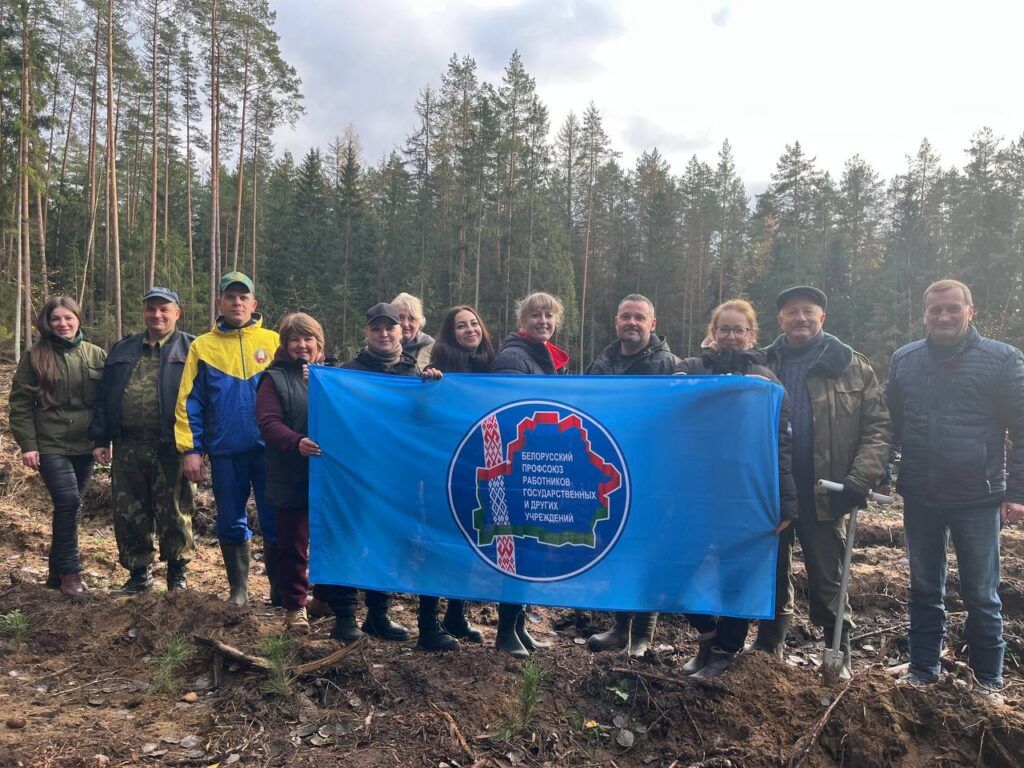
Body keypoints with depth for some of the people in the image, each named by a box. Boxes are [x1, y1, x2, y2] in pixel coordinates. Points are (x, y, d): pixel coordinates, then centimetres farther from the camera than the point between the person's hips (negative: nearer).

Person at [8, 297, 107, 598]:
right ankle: (69, 571, -1)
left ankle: (57, 571, 24)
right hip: (50, 445, -3)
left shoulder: (95, 355, 5)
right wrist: (27, 444, -8)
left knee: (68, 506, 10)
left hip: (84, 445, 3)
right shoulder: (34, 357, -1)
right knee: (68, 501, -15)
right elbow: (20, 404, -1)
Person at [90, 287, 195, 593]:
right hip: (127, 447, 5)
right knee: (129, 513, 10)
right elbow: (104, 398, 16)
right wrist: (100, 439, 8)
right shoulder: (122, 350, 17)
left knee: (173, 512, 3)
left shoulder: (190, 349, 2)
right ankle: (139, 572, 25)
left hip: (170, 447, -4)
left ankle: (178, 571, 19)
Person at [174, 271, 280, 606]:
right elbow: (190, 401, 3)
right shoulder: (203, 346, 6)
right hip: (225, 451, 1)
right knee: (231, 523, 11)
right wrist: (190, 449, -4)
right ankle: (238, 588, 27)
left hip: (269, 448, -1)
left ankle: (280, 590, 18)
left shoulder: (273, 341, 4)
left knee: (275, 521, 3)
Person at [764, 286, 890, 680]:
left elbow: (877, 427, -3)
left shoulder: (852, 367, 2)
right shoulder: (763, 365, 6)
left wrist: (861, 480, -14)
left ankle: (839, 657, 27)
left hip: (823, 496, -2)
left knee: (827, 582, 9)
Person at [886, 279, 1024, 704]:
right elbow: (890, 423, 12)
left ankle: (988, 680, 26)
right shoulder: (904, 359, 4)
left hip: (978, 499, -3)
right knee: (924, 591, 15)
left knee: (982, 596, 10)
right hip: (920, 498, 3)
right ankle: (922, 669, 28)